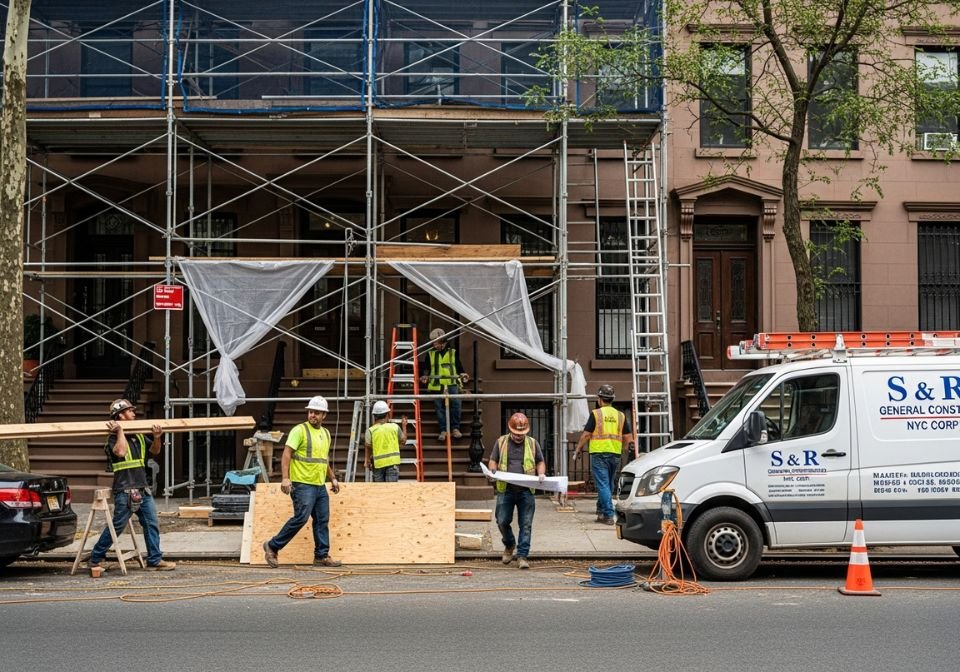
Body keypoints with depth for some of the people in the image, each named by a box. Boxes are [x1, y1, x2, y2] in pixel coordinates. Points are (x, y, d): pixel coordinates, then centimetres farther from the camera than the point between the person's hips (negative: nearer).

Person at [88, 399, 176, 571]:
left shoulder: (139, 435, 14)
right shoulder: (114, 436, -7)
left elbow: (154, 450, 16)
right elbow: (120, 451, -25)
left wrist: (156, 438, -4)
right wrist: (120, 431, -19)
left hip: (142, 489, 7)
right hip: (125, 490, -7)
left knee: (152, 524, 5)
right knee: (117, 526, -2)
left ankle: (155, 560, 10)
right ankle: (94, 559, 11)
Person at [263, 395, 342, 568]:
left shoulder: (326, 433, 16)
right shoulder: (300, 430, -8)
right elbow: (287, 453, -14)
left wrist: (333, 478, 22)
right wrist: (285, 478, -24)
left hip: (320, 486, 8)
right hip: (303, 484, -8)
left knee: (322, 521, 7)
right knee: (301, 518, -13)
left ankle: (322, 556, 14)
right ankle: (272, 546, -1)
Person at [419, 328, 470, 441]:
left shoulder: (453, 353, 14)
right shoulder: (430, 354, 14)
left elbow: (459, 367, 14)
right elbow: (425, 368, 18)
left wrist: (463, 375, -4)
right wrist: (424, 376, -2)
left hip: (452, 384, -1)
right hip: (437, 385, 1)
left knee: (455, 403, -17)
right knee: (439, 407, -3)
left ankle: (455, 428, -8)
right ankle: (443, 430, 4)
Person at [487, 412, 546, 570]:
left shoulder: (532, 443, 8)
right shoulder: (501, 442, 7)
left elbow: (540, 462, 16)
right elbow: (493, 460, 14)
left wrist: (541, 473, -4)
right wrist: (493, 469, -8)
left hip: (526, 491, 0)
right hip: (505, 490, 0)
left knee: (526, 525, -3)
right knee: (502, 521, 2)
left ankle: (522, 555, 2)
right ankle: (509, 545, 29)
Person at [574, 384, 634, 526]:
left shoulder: (596, 414, -5)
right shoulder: (621, 416, 9)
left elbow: (586, 434, -6)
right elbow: (628, 437, 9)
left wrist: (578, 450, 5)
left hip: (599, 453, -5)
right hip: (615, 455, 5)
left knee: (603, 485, -5)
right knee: (609, 485, 17)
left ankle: (609, 515, -11)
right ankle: (601, 511, 26)